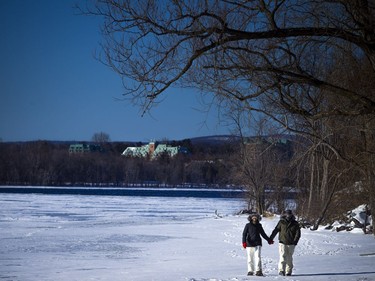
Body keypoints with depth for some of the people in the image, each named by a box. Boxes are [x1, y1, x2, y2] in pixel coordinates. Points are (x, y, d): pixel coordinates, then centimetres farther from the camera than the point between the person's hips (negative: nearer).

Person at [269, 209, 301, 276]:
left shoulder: (295, 224, 5)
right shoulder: (281, 222, 3)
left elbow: (298, 233, 1)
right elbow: (275, 231, 4)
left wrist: (295, 241, -12)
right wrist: (270, 239, 0)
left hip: (291, 244, 2)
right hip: (282, 242, -2)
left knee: (289, 258, 7)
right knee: (282, 256, -14)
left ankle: (288, 271, 14)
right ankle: (281, 270, -18)